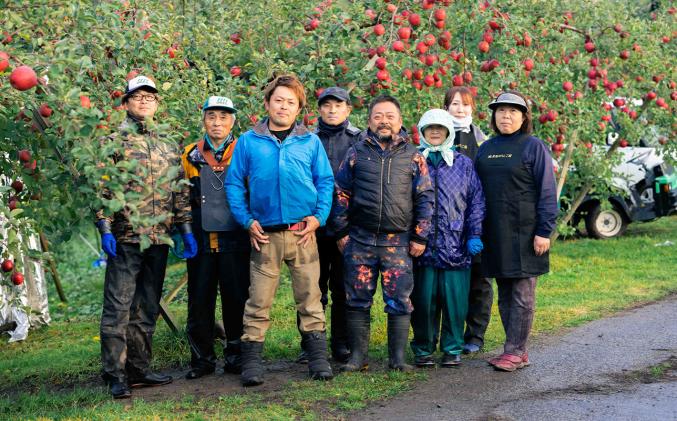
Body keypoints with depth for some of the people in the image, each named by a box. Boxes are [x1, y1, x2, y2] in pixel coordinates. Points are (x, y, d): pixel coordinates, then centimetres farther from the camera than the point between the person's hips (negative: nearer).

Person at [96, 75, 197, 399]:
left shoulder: (167, 147, 17)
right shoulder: (114, 142, 1)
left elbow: (180, 193, 18)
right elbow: (101, 188, -5)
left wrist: (186, 229, 12)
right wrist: (105, 229, -14)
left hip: (158, 239, 6)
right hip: (126, 238, -5)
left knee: (147, 309, 10)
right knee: (118, 307, -6)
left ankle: (138, 369, 18)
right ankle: (116, 375, -3)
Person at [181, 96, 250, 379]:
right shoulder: (190, 156, 11)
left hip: (235, 240, -2)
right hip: (200, 240, 2)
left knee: (236, 300, 2)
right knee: (199, 301, 4)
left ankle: (236, 356, 12)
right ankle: (202, 359, 13)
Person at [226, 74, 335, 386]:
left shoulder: (311, 142, 9)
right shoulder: (248, 142, 7)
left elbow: (325, 182, 9)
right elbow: (234, 183, 7)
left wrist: (319, 216, -4)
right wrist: (246, 220, -2)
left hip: (303, 232, 1)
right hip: (264, 234, 0)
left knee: (310, 297, 4)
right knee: (258, 301, 1)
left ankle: (318, 357, 11)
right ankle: (251, 361, 8)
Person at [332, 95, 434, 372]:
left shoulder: (413, 156, 7)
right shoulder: (356, 153, 8)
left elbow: (425, 198, 6)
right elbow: (341, 194, 9)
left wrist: (420, 237, 1)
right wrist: (342, 232, 3)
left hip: (399, 242, -1)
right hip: (359, 240, 1)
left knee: (400, 302, -1)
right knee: (358, 301, 4)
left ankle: (397, 357, 8)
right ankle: (358, 356, 13)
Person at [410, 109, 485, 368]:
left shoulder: (464, 164, 10)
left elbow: (476, 201, 9)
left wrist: (475, 234, 0)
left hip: (455, 247, 0)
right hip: (421, 246, 0)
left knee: (454, 300, 2)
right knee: (423, 300, 3)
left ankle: (452, 349, 14)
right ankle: (423, 349, 16)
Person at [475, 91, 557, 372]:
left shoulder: (534, 147, -3)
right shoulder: (486, 149, 14)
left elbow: (547, 191, -6)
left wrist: (544, 231, -13)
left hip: (524, 233, -6)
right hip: (494, 233, 6)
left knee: (522, 295, -3)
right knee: (504, 295, 9)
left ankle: (514, 351, -1)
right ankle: (520, 352, 16)